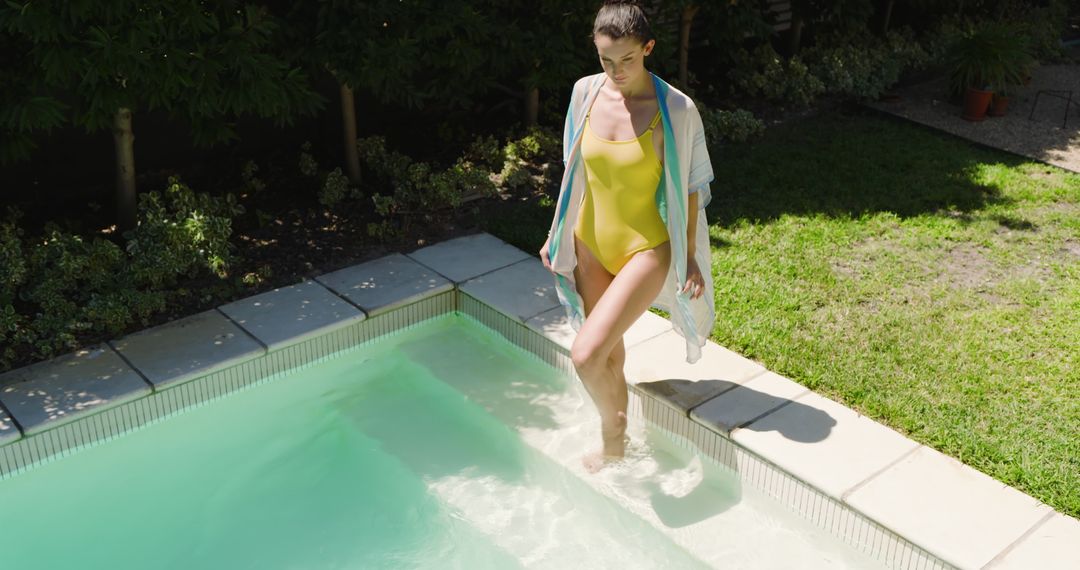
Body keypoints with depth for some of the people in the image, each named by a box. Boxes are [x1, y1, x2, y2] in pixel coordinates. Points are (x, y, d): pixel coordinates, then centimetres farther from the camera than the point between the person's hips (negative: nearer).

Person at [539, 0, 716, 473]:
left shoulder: (677, 109, -17)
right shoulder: (586, 92, -4)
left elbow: (690, 187, -7)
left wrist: (690, 256, -4)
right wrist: (558, 233, 11)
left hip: (647, 248, -4)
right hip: (591, 243, 5)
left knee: (585, 355, -17)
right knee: (609, 354, 17)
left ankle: (611, 429, 15)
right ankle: (613, 446, 41)